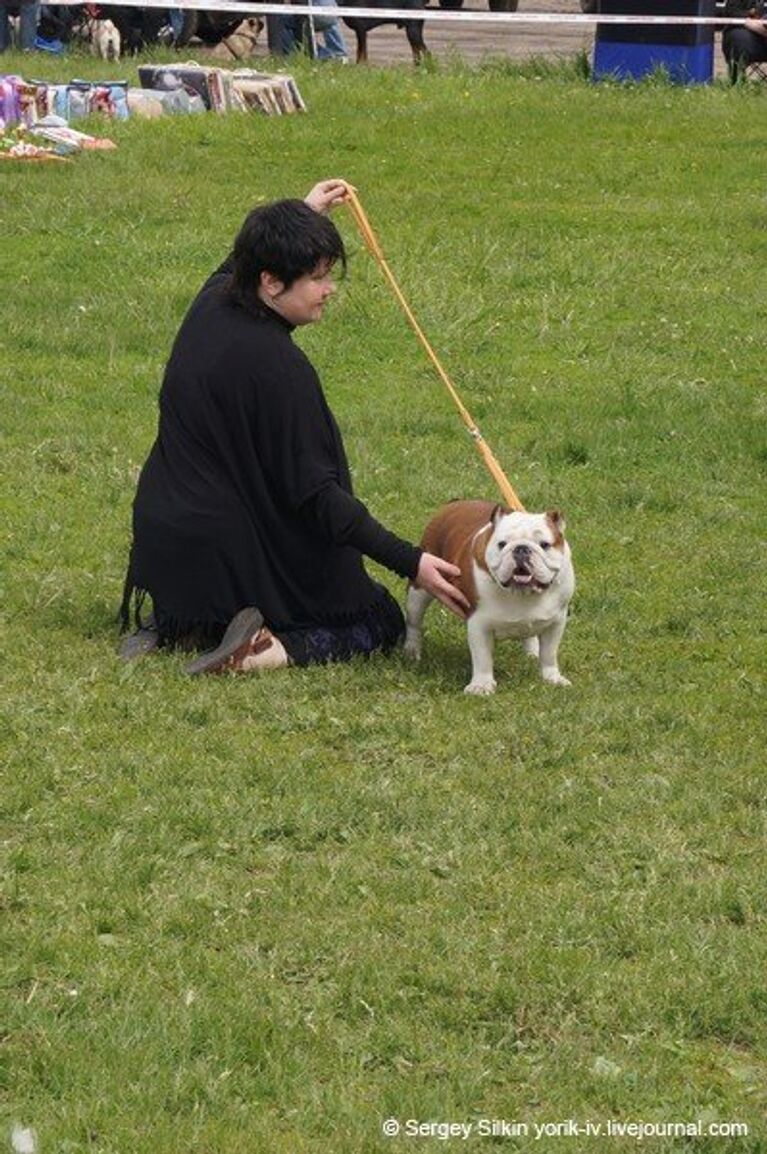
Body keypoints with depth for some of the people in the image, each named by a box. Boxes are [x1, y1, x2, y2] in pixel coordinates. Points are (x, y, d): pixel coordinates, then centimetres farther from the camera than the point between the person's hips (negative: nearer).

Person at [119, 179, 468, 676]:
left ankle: (179, 626, 8)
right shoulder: (278, 366, -24)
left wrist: (301, 215, 35)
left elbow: (233, 269, 28)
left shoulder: (212, 307, -1)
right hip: (237, 554, -8)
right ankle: (269, 650, -17)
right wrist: (412, 563, -25)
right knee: (381, 623, 8)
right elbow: (315, 494, -24)